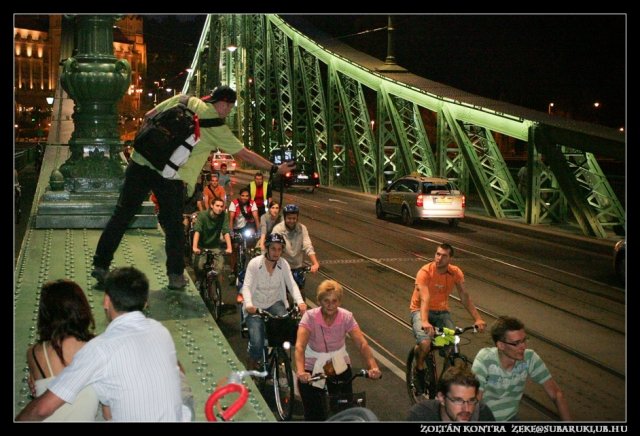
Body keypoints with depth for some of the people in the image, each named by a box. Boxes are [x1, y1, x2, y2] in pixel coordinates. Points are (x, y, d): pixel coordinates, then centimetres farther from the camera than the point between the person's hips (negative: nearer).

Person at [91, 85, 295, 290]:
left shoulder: (182, 100, 11)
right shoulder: (217, 127, 2)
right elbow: (245, 154, 7)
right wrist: (275, 168, 15)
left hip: (142, 162, 4)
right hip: (171, 175, -4)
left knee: (122, 214, 9)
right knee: (173, 226, 11)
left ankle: (101, 265, 12)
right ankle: (176, 276, 18)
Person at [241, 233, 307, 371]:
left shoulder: (283, 264, -4)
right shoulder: (254, 263, -13)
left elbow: (292, 284, -11)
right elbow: (246, 286, -19)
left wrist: (300, 302, -30)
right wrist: (248, 304, -39)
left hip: (275, 303, 3)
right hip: (256, 306, -2)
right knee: (257, 344, -19)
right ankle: (251, 367, 14)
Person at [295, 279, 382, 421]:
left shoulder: (346, 317, -15)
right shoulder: (310, 317, -21)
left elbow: (362, 344, -25)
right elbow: (300, 346, -33)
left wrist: (373, 366, -42)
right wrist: (300, 371, -50)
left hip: (339, 365, 2)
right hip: (313, 368, -2)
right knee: (315, 415, -3)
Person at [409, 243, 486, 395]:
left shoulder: (456, 272, -9)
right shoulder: (425, 272, -23)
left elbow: (465, 297, -11)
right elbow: (424, 299, -34)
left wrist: (478, 319, -22)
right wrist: (424, 322, -49)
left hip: (441, 311, 4)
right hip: (420, 310, -3)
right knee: (425, 343, -30)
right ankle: (419, 369, 0)